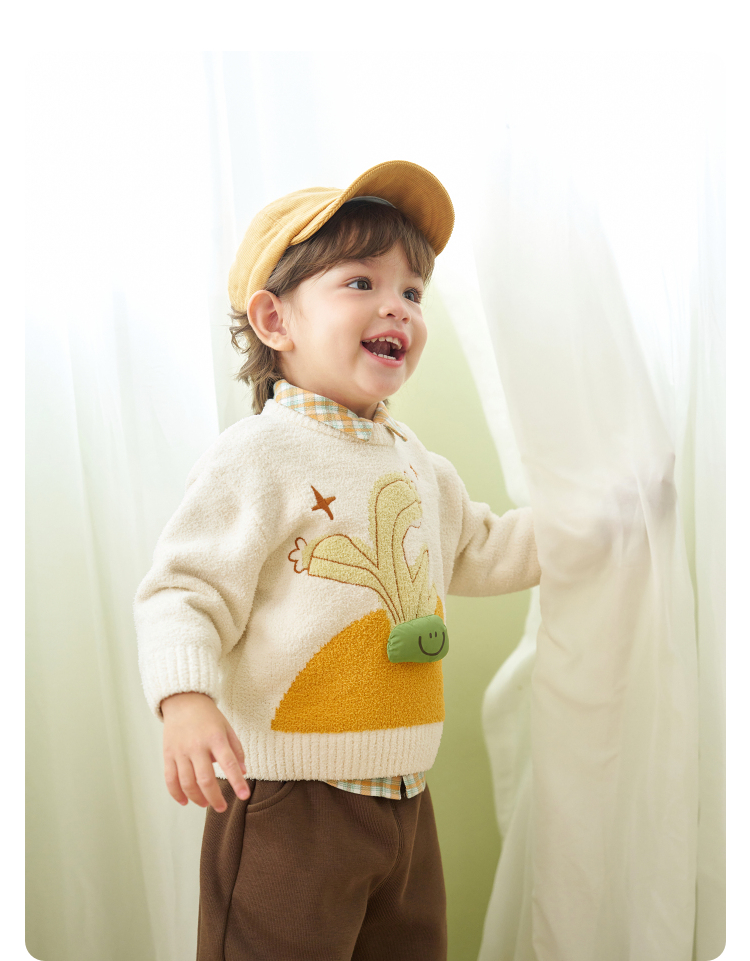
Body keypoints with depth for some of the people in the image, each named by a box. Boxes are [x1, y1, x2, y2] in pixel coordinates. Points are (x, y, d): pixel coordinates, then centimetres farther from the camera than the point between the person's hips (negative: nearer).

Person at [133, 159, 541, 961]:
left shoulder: (420, 466, 9)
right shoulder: (259, 456, -16)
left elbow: (481, 555, 22)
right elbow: (184, 593, -18)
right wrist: (186, 702, -34)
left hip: (404, 798, 8)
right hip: (287, 804, -7)